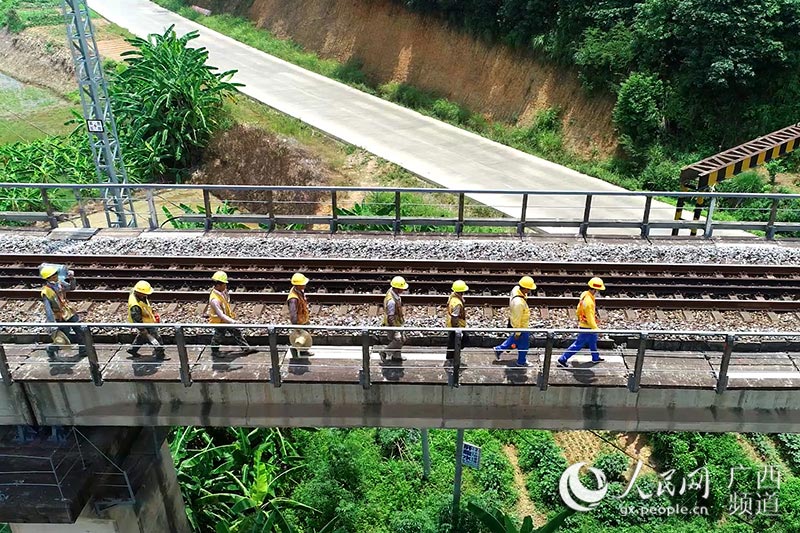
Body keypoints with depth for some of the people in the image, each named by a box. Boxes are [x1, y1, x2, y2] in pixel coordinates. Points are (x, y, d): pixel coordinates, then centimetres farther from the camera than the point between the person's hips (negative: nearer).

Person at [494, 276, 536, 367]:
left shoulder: (516, 289, -16)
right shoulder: (519, 303, -41)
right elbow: (516, 319, -29)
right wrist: (518, 332, -16)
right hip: (521, 326, -8)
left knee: (514, 338, 31)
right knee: (524, 344, 16)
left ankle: (499, 349, 42)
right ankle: (521, 362, 39)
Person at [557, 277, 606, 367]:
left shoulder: (585, 294, -6)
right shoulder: (589, 302, -33)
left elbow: (579, 308, 9)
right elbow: (590, 319, -28)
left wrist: (579, 318, 23)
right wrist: (596, 329, -21)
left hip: (582, 322, 10)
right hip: (587, 327, -10)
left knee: (593, 340, 27)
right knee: (578, 344, 2)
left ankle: (595, 357, 47)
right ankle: (563, 359, 8)